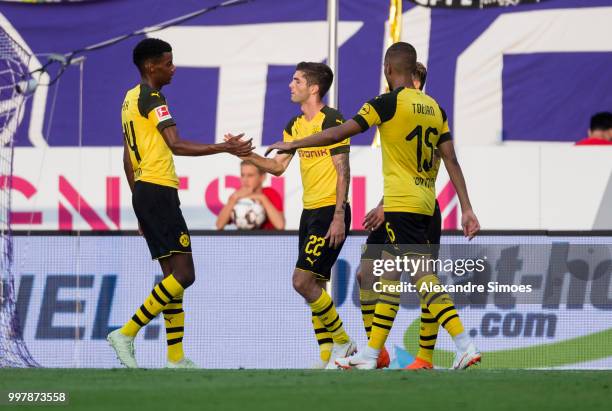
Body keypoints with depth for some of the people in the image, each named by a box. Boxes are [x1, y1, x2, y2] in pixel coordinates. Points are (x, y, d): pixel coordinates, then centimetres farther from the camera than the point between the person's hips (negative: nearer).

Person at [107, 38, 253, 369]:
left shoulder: (132, 99, 19)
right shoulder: (152, 98, -11)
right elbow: (176, 145, -22)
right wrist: (225, 148, -20)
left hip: (144, 192, 10)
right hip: (159, 192, -10)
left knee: (173, 274, 10)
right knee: (183, 274, -11)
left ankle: (176, 358, 8)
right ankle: (127, 334, -14)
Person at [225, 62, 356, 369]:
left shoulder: (332, 120, -12)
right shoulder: (295, 125, 13)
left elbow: (343, 171, -14)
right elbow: (277, 166, 15)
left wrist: (339, 216, -19)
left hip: (330, 212, -9)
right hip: (310, 211, 9)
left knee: (303, 280, -13)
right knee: (315, 286, 6)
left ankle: (342, 341, -1)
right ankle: (326, 353, 10)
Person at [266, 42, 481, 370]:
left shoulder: (388, 103, -9)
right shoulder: (434, 108, 11)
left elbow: (339, 134, -8)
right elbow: (451, 162, 8)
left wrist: (293, 145, 2)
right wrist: (467, 209, 8)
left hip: (402, 204, -8)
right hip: (425, 203, 8)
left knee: (423, 277, -11)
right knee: (389, 277, 11)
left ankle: (465, 345, -20)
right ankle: (370, 354, 12)